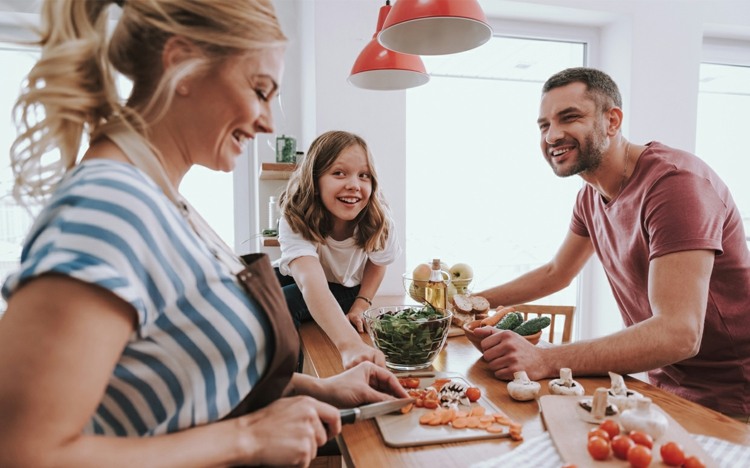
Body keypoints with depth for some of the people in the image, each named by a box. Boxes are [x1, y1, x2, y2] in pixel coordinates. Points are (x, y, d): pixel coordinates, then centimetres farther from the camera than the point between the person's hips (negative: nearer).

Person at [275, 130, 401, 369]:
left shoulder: (378, 220, -28)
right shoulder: (295, 220, -36)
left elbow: (377, 263, -4)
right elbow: (311, 282, -54)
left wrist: (360, 307, -20)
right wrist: (350, 344, -69)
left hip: (347, 289, -1)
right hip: (297, 278, 1)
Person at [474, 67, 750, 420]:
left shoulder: (673, 181, -23)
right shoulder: (591, 194, 3)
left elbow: (679, 334, -31)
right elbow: (556, 273, 15)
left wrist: (543, 361, -38)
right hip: (663, 384, 7)